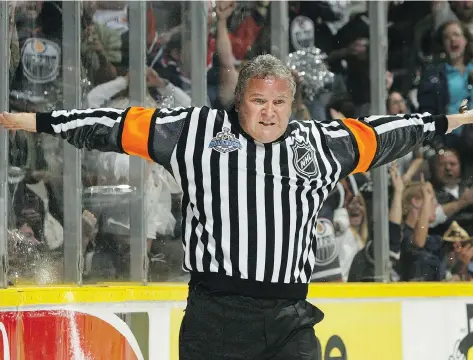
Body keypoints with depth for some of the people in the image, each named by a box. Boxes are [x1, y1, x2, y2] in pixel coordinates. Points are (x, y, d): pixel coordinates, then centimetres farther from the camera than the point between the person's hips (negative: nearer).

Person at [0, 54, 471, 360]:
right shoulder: (194, 131, 4)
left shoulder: (319, 143, 12)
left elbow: (379, 134, 24)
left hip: (288, 315, 2)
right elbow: (121, 126, 4)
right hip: (214, 313, -2)